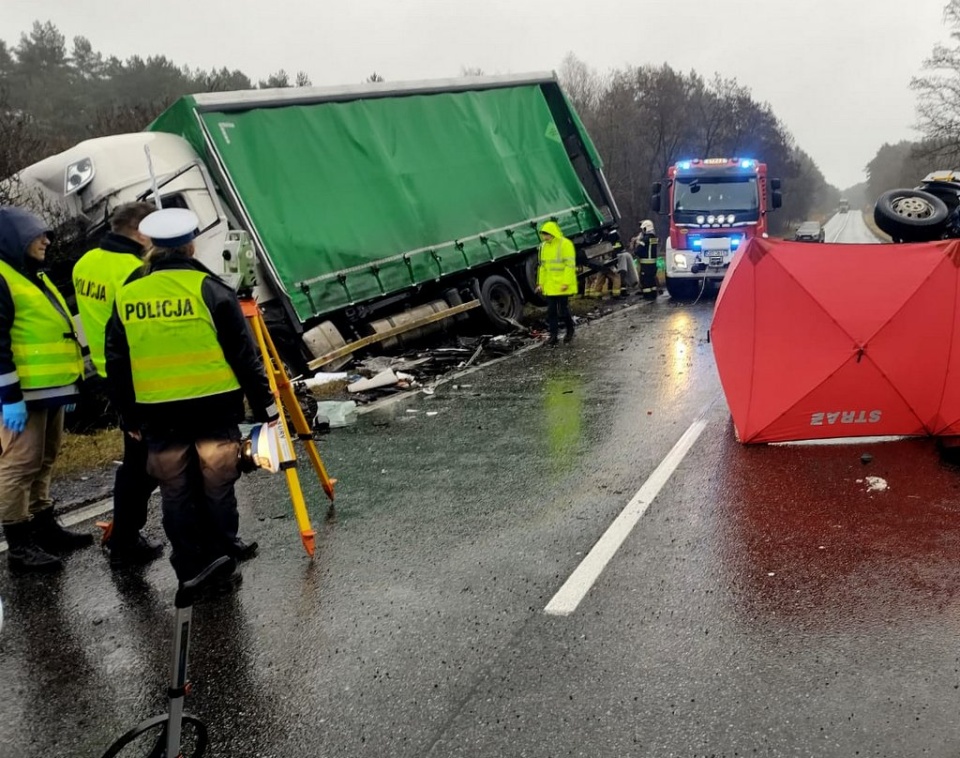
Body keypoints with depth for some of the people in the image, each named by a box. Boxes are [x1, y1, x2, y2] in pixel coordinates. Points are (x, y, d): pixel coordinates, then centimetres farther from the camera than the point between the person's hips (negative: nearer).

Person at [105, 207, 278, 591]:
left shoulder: (125, 297, 4)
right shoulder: (209, 288, -6)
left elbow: (116, 365, 9)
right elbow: (244, 354, -7)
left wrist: (130, 417, 19)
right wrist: (265, 403, 0)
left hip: (159, 414, 3)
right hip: (214, 406, -2)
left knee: (176, 494, 11)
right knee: (216, 487, 9)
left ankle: (191, 570, 20)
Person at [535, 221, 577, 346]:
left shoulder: (565, 244, -10)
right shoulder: (544, 246, 11)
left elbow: (570, 265, -14)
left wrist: (566, 282, -20)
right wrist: (541, 282, 12)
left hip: (562, 286, -6)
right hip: (549, 286, 6)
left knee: (562, 310, -1)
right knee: (551, 311, 5)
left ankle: (570, 330, 22)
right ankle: (553, 335, 10)